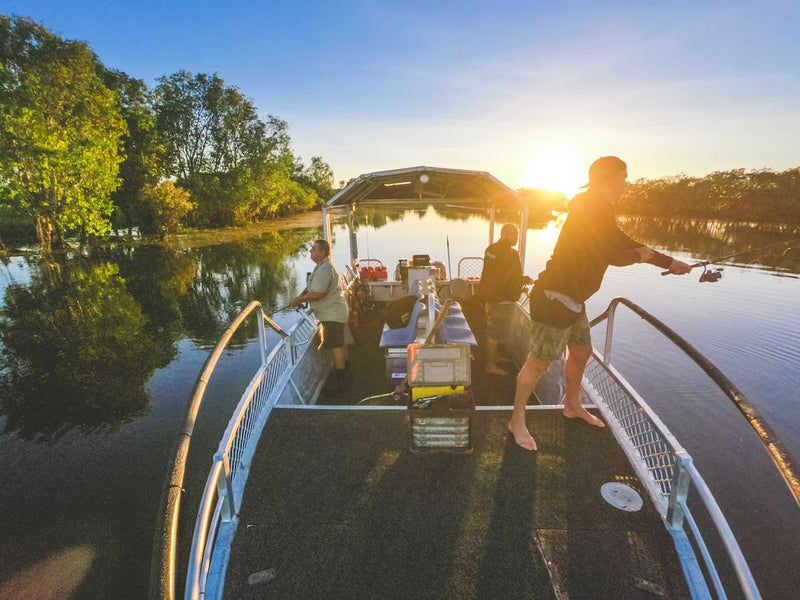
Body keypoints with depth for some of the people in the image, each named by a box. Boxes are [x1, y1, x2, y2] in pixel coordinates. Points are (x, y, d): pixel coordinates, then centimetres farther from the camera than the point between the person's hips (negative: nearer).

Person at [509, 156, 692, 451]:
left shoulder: (599, 210, 16)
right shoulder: (593, 209, -17)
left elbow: (623, 242, 24)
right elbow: (616, 255, -21)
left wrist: (669, 263, 22)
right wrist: (640, 255, 1)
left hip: (571, 298, 11)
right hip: (555, 297, -11)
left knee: (581, 352, 23)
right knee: (539, 362, -2)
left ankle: (572, 406, 44)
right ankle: (517, 420, 13)